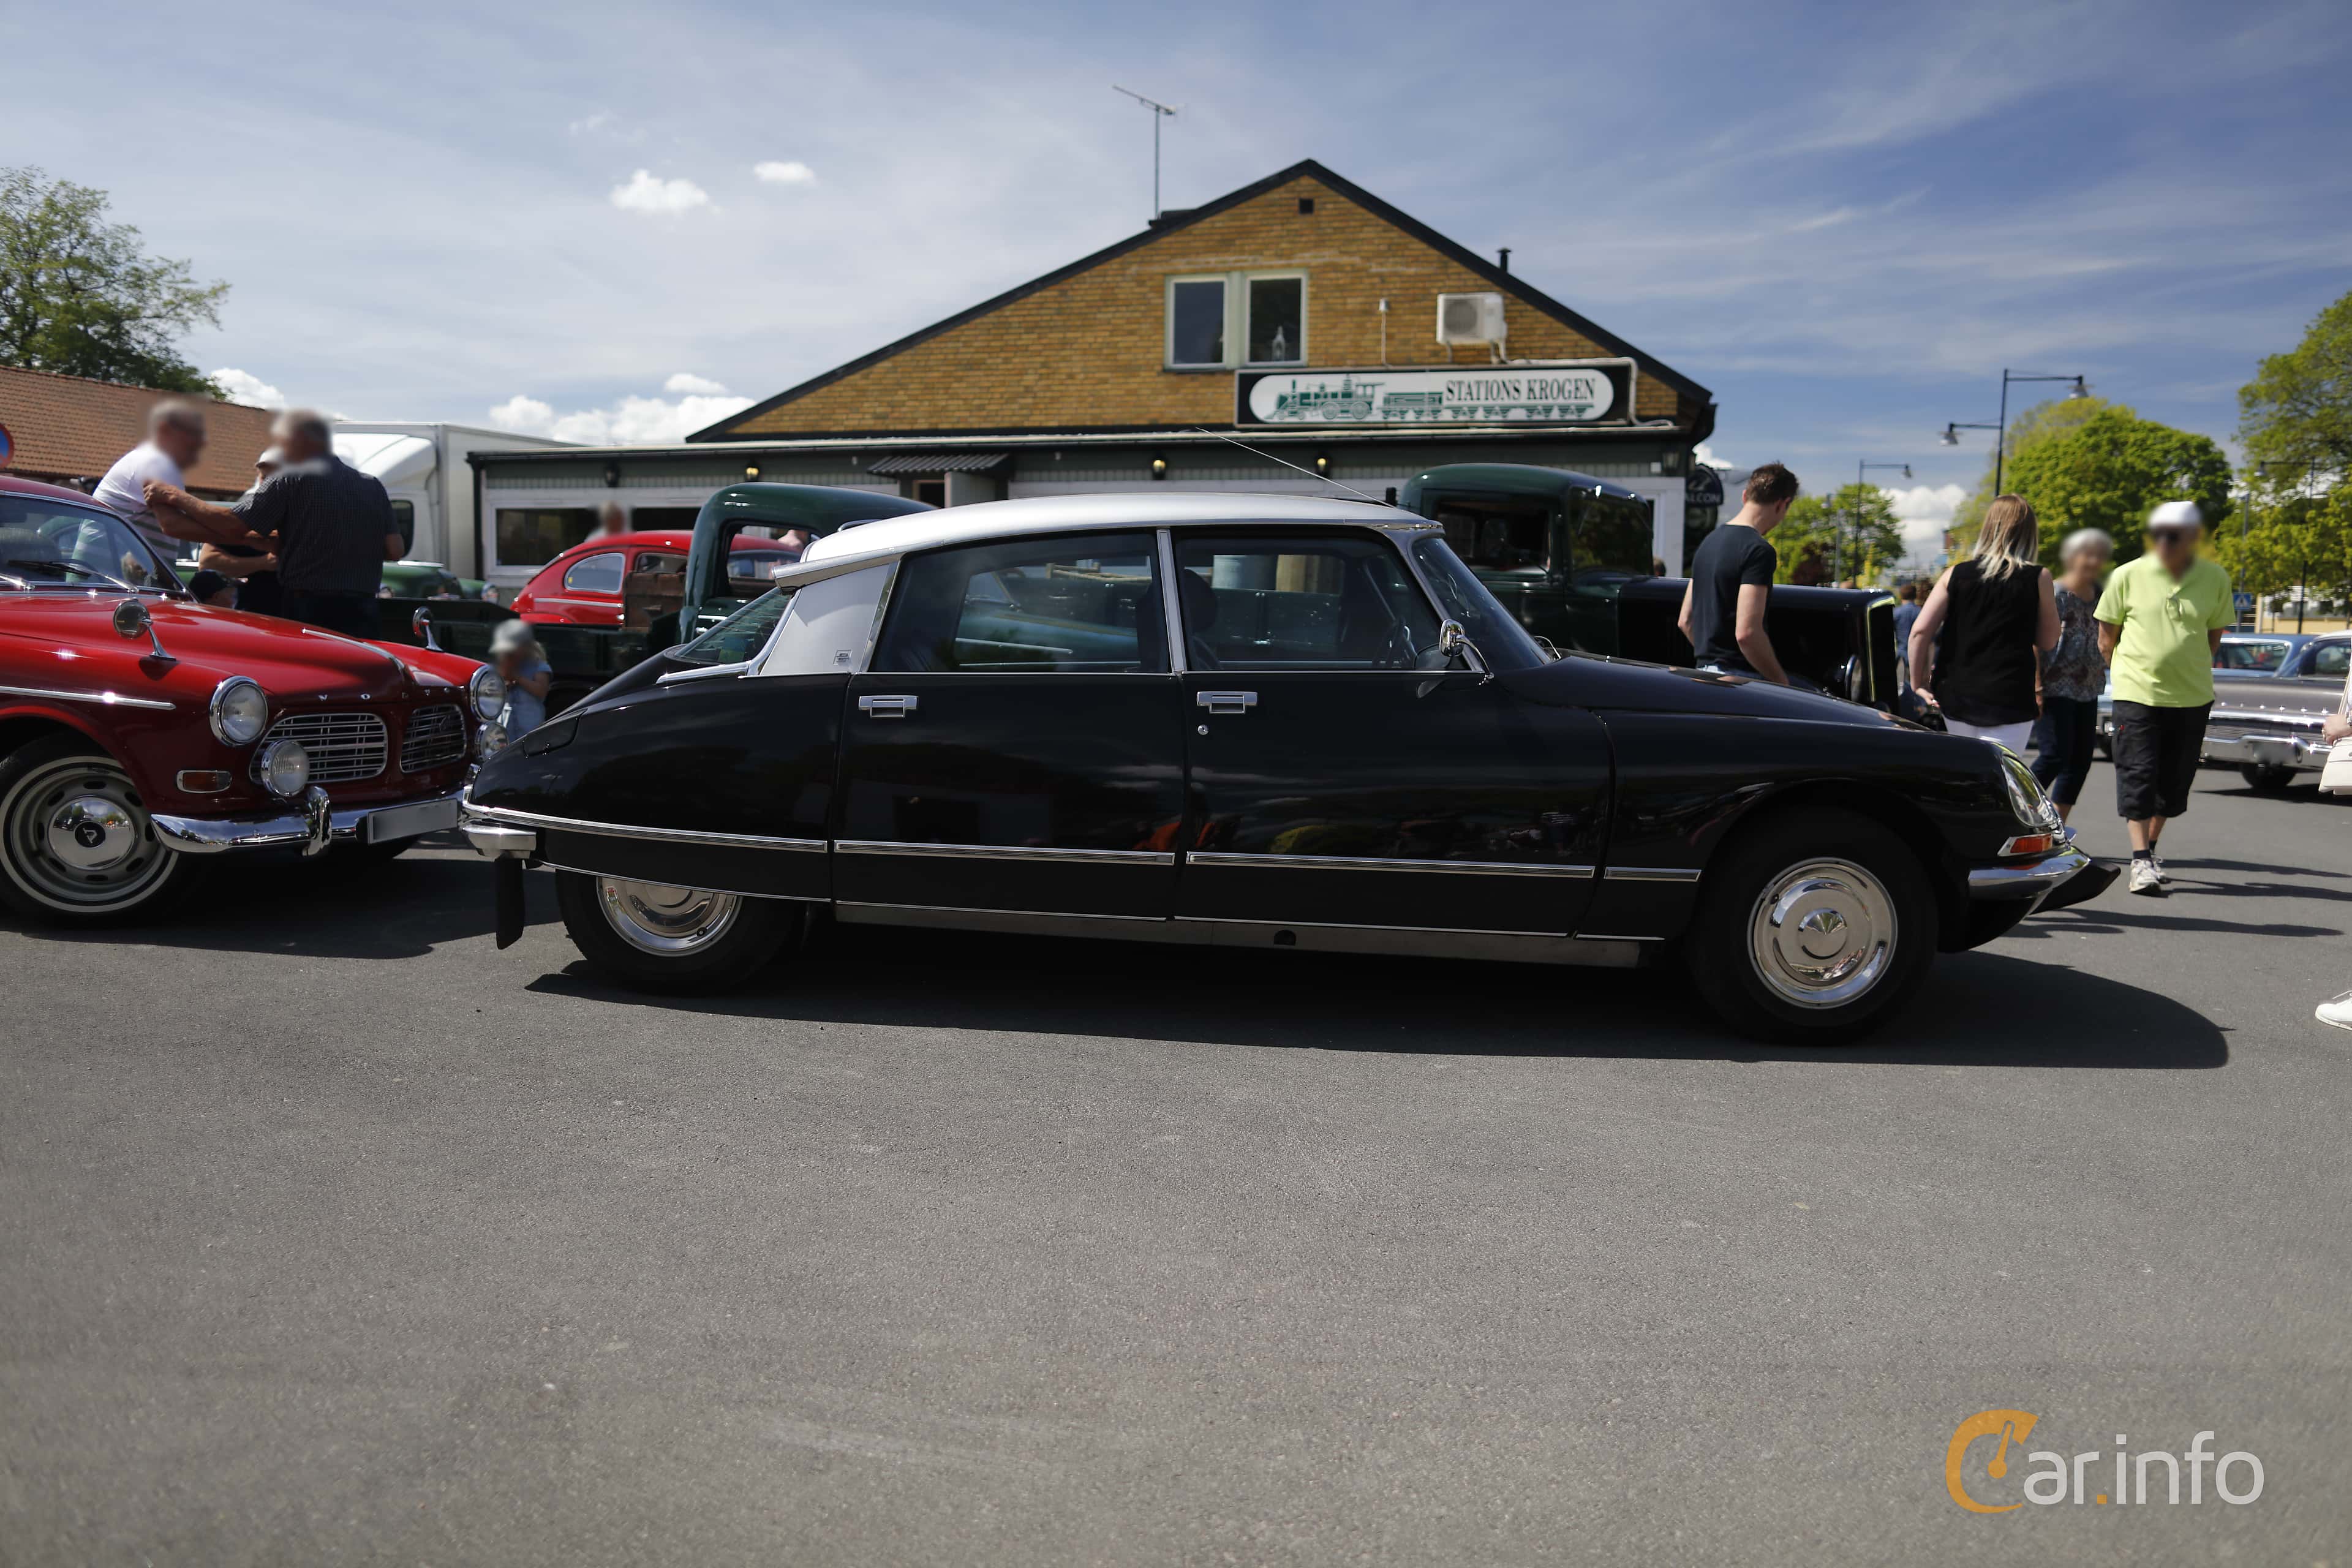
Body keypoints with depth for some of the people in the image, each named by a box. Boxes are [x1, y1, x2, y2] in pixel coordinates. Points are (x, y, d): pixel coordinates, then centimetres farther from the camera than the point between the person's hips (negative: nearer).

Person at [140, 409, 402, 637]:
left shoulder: (291, 480, -3)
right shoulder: (373, 487, 11)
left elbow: (233, 526, -7)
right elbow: (394, 550, 8)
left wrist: (176, 497, 5)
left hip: (306, 609, -5)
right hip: (361, 616, 5)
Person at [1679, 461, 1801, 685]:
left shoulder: (1709, 542, 14)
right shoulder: (1759, 550, -13)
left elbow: (1685, 621, 18)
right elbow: (1747, 632, -22)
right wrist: (1782, 682, -11)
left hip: (1705, 670, 9)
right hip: (1738, 678, -9)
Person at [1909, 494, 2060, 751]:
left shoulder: (1955, 574, 3)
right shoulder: (2038, 578, -3)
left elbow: (1920, 631, -3)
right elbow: (2048, 642, 6)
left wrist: (1918, 683, 6)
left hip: (1955, 698, 3)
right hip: (2009, 701, -3)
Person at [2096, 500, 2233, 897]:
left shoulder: (2215, 579, 1)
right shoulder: (2128, 575, -5)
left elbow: (2214, 635, 13)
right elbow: (2106, 638, 4)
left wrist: (2191, 671, 11)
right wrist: (2130, 673, 8)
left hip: (2192, 697, 3)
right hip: (2137, 695, -2)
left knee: (2175, 779, 10)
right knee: (2138, 776, -7)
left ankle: (2151, 849, 27)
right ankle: (2141, 861, -5)